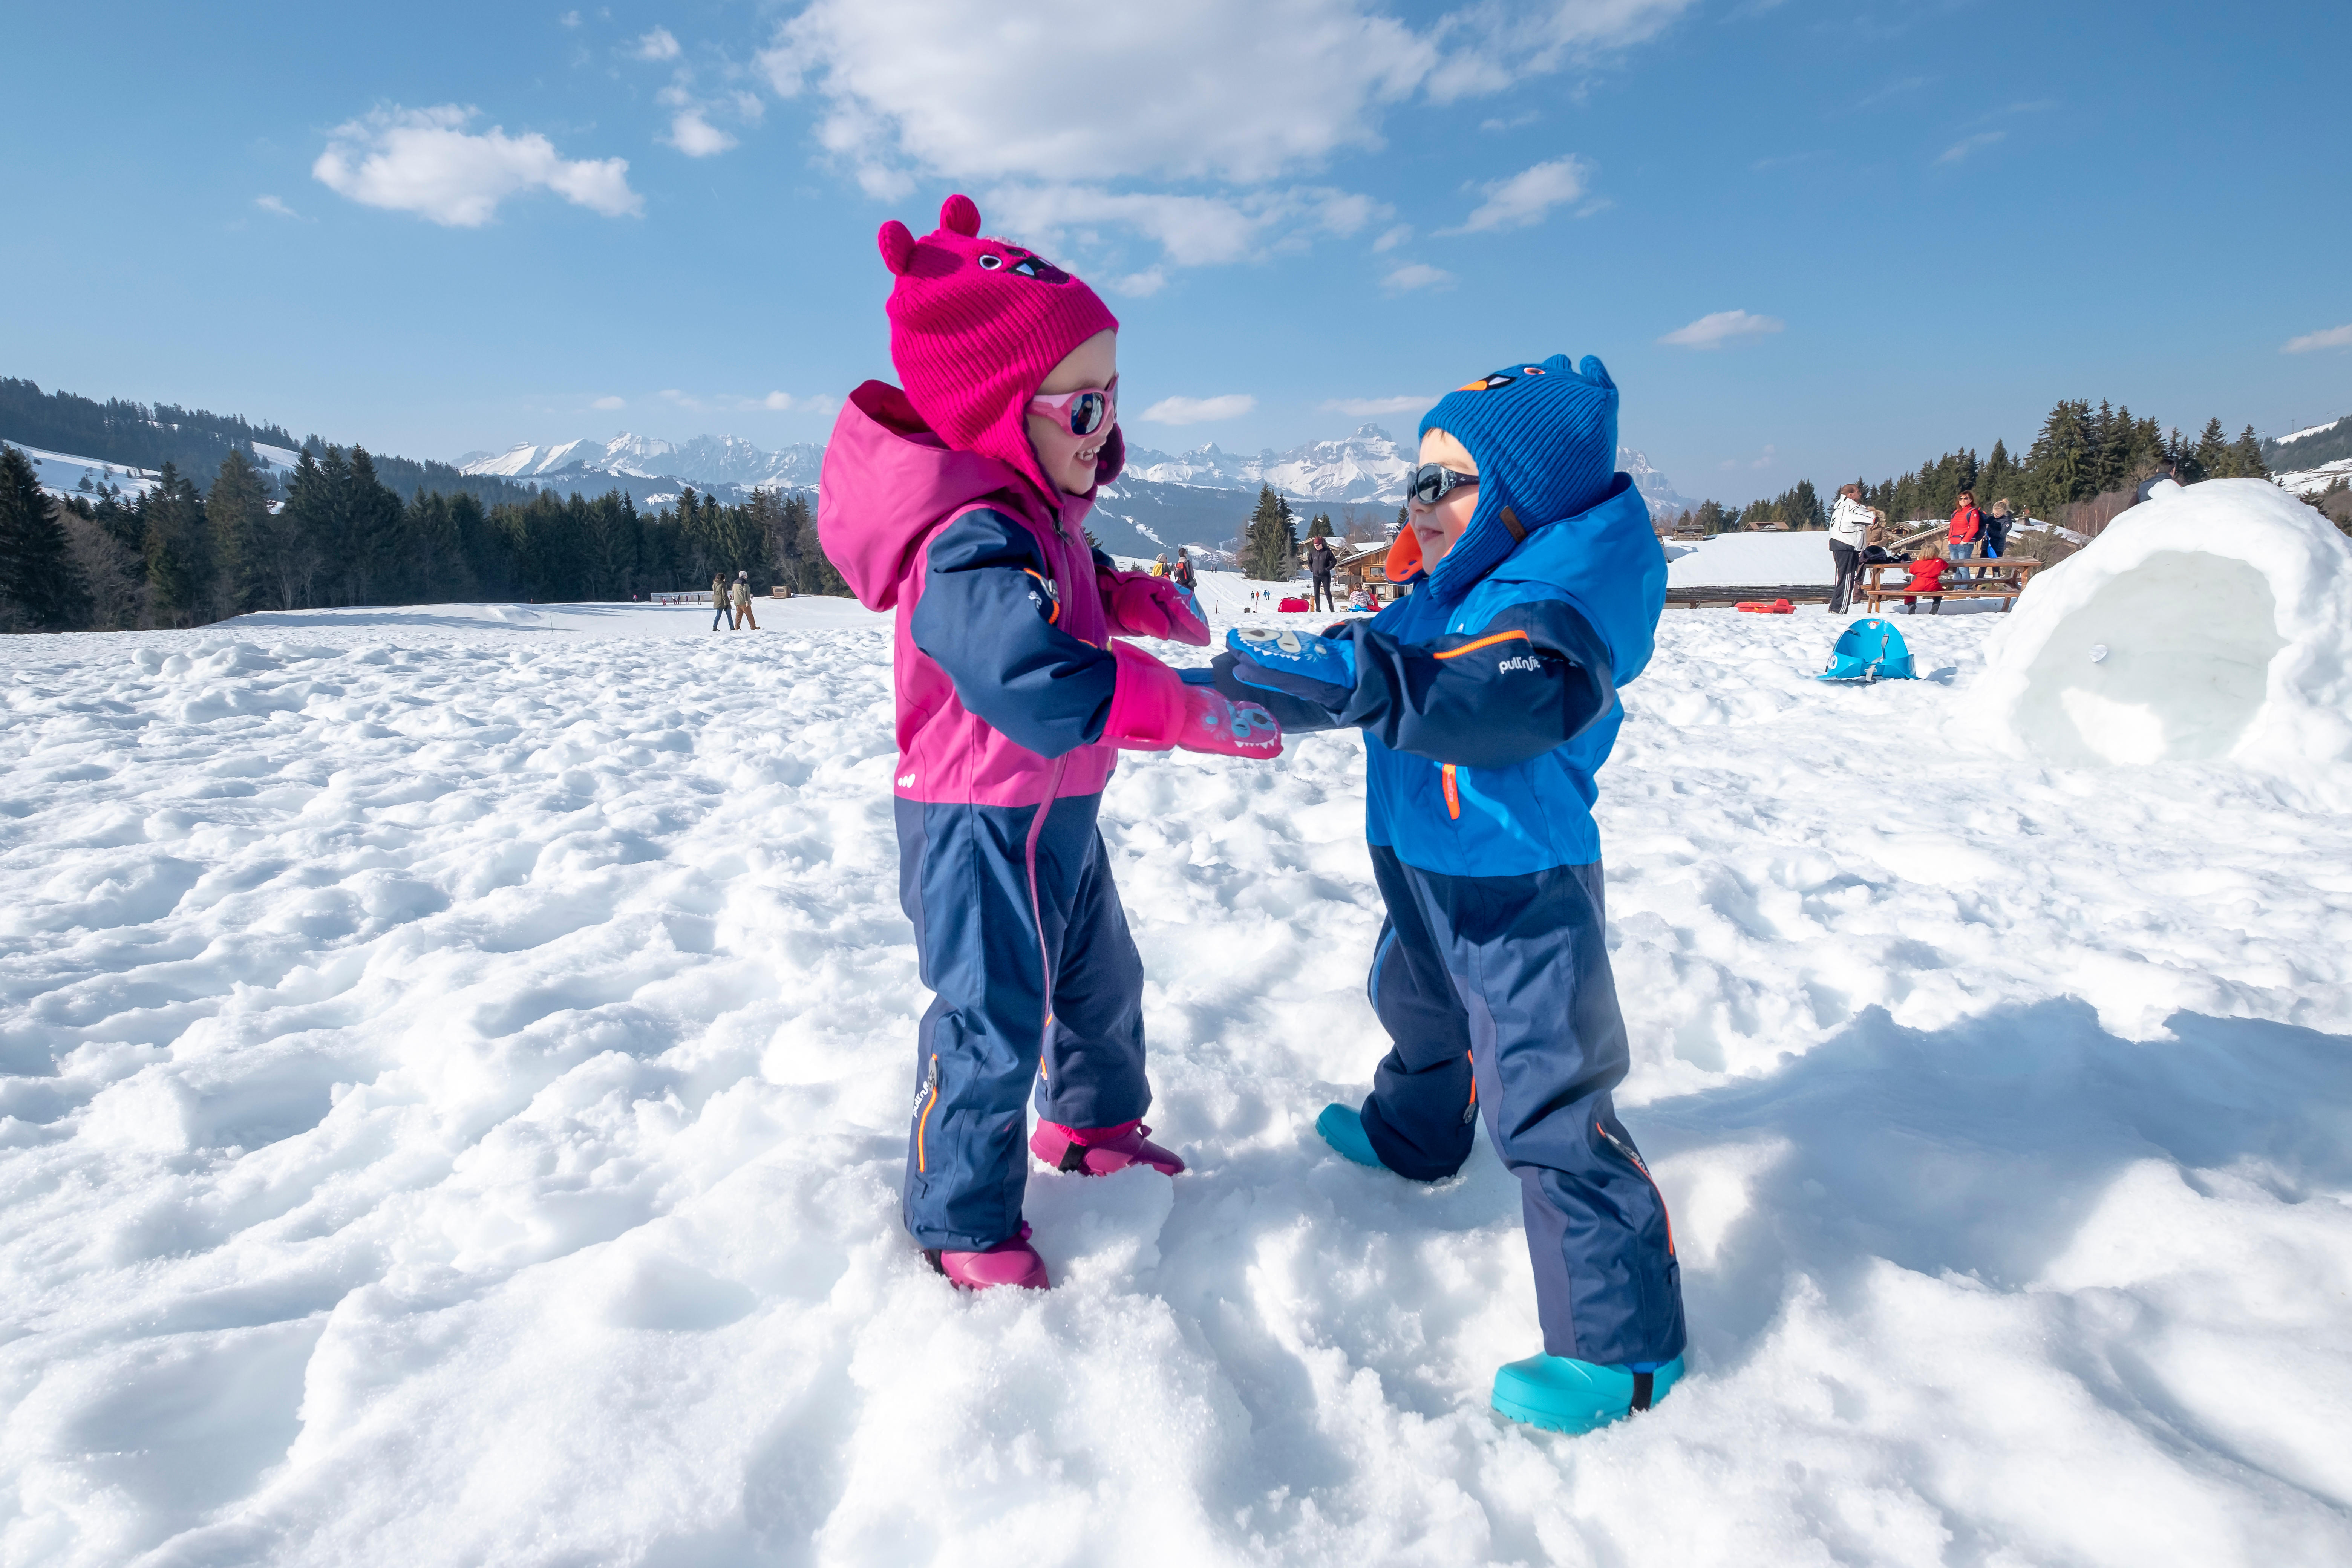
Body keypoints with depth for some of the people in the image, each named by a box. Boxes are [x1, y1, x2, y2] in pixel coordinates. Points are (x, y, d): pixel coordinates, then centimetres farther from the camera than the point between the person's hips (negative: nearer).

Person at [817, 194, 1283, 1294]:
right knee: (992, 1025, 2)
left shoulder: (1031, 509, 3)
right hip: (983, 829, -10)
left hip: (1056, 811, 10)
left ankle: (1094, 1122, 48)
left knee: (1100, 979, 24)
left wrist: (1135, 598, 2)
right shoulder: (970, 545, -30)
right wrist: (1199, 714, -39)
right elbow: (1045, 686, -43)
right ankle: (963, 1223, 22)